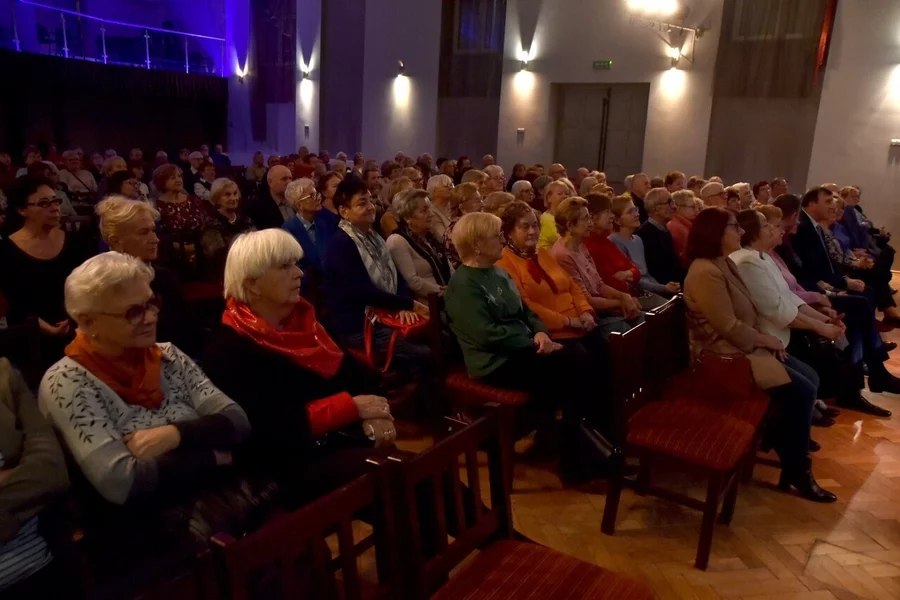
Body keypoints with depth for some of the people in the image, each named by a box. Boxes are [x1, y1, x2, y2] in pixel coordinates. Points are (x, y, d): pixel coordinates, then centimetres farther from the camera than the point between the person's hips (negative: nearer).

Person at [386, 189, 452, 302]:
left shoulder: (429, 236, 15)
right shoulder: (397, 242, -10)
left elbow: (447, 269, 15)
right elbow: (412, 281, -19)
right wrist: (443, 292, -16)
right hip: (427, 305, -8)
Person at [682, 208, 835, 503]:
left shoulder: (724, 263, 10)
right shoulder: (706, 273, -23)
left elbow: (747, 314, 14)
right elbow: (730, 328, -22)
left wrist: (766, 339, -2)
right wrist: (767, 340, -7)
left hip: (745, 345, 10)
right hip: (726, 354, -10)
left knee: (811, 378, 6)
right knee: (800, 390, -13)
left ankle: (784, 442, 18)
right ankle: (797, 470, 4)